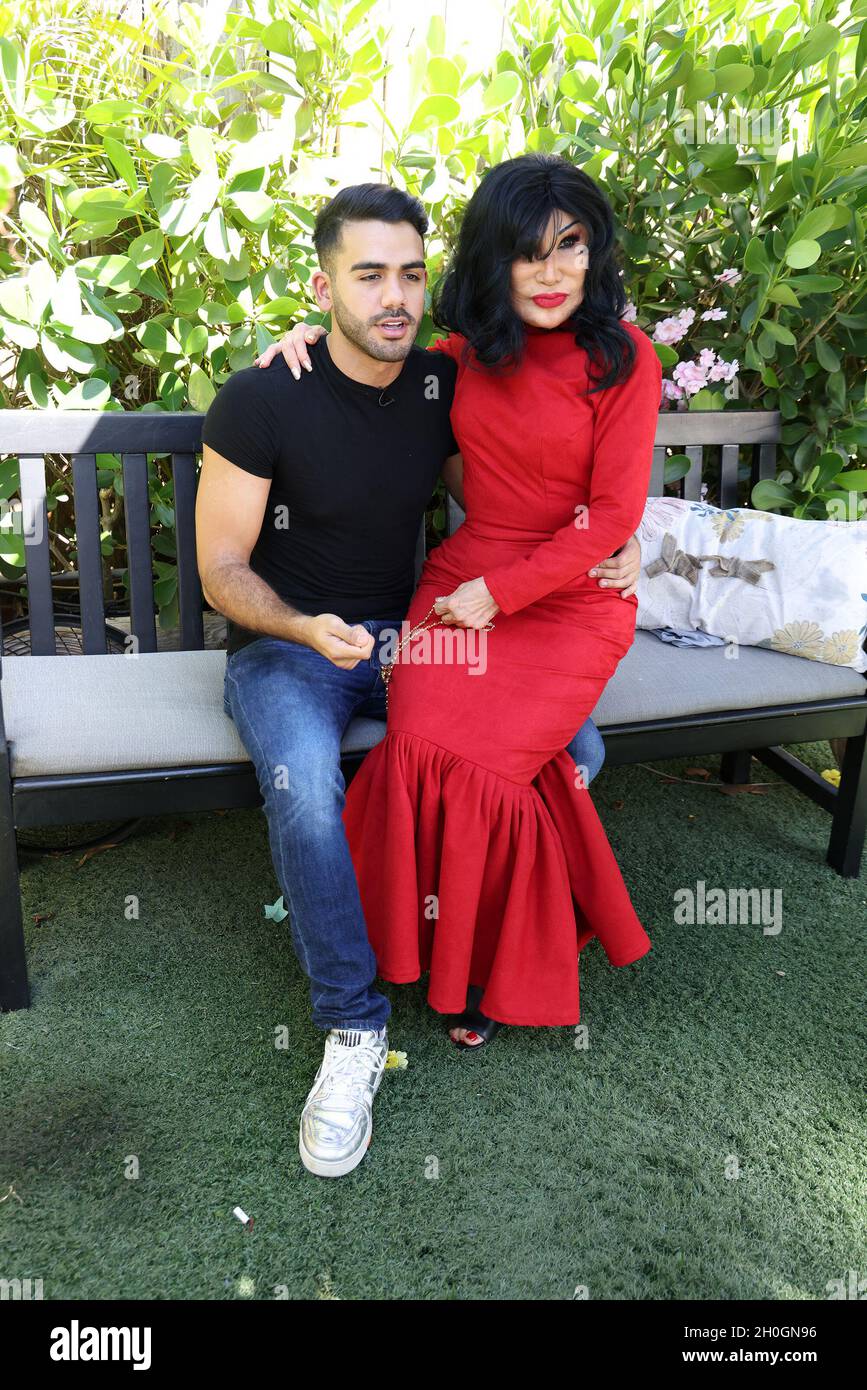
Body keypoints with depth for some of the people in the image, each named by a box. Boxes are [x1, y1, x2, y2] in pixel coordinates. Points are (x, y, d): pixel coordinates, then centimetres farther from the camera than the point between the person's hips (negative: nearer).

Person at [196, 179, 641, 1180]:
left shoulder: (443, 387, 2)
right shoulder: (259, 401, -12)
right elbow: (222, 571, -8)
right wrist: (305, 629, -29)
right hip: (284, 645, -4)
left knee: (570, 746, -15)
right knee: (304, 792, -35)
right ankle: (352, 1025, -13)